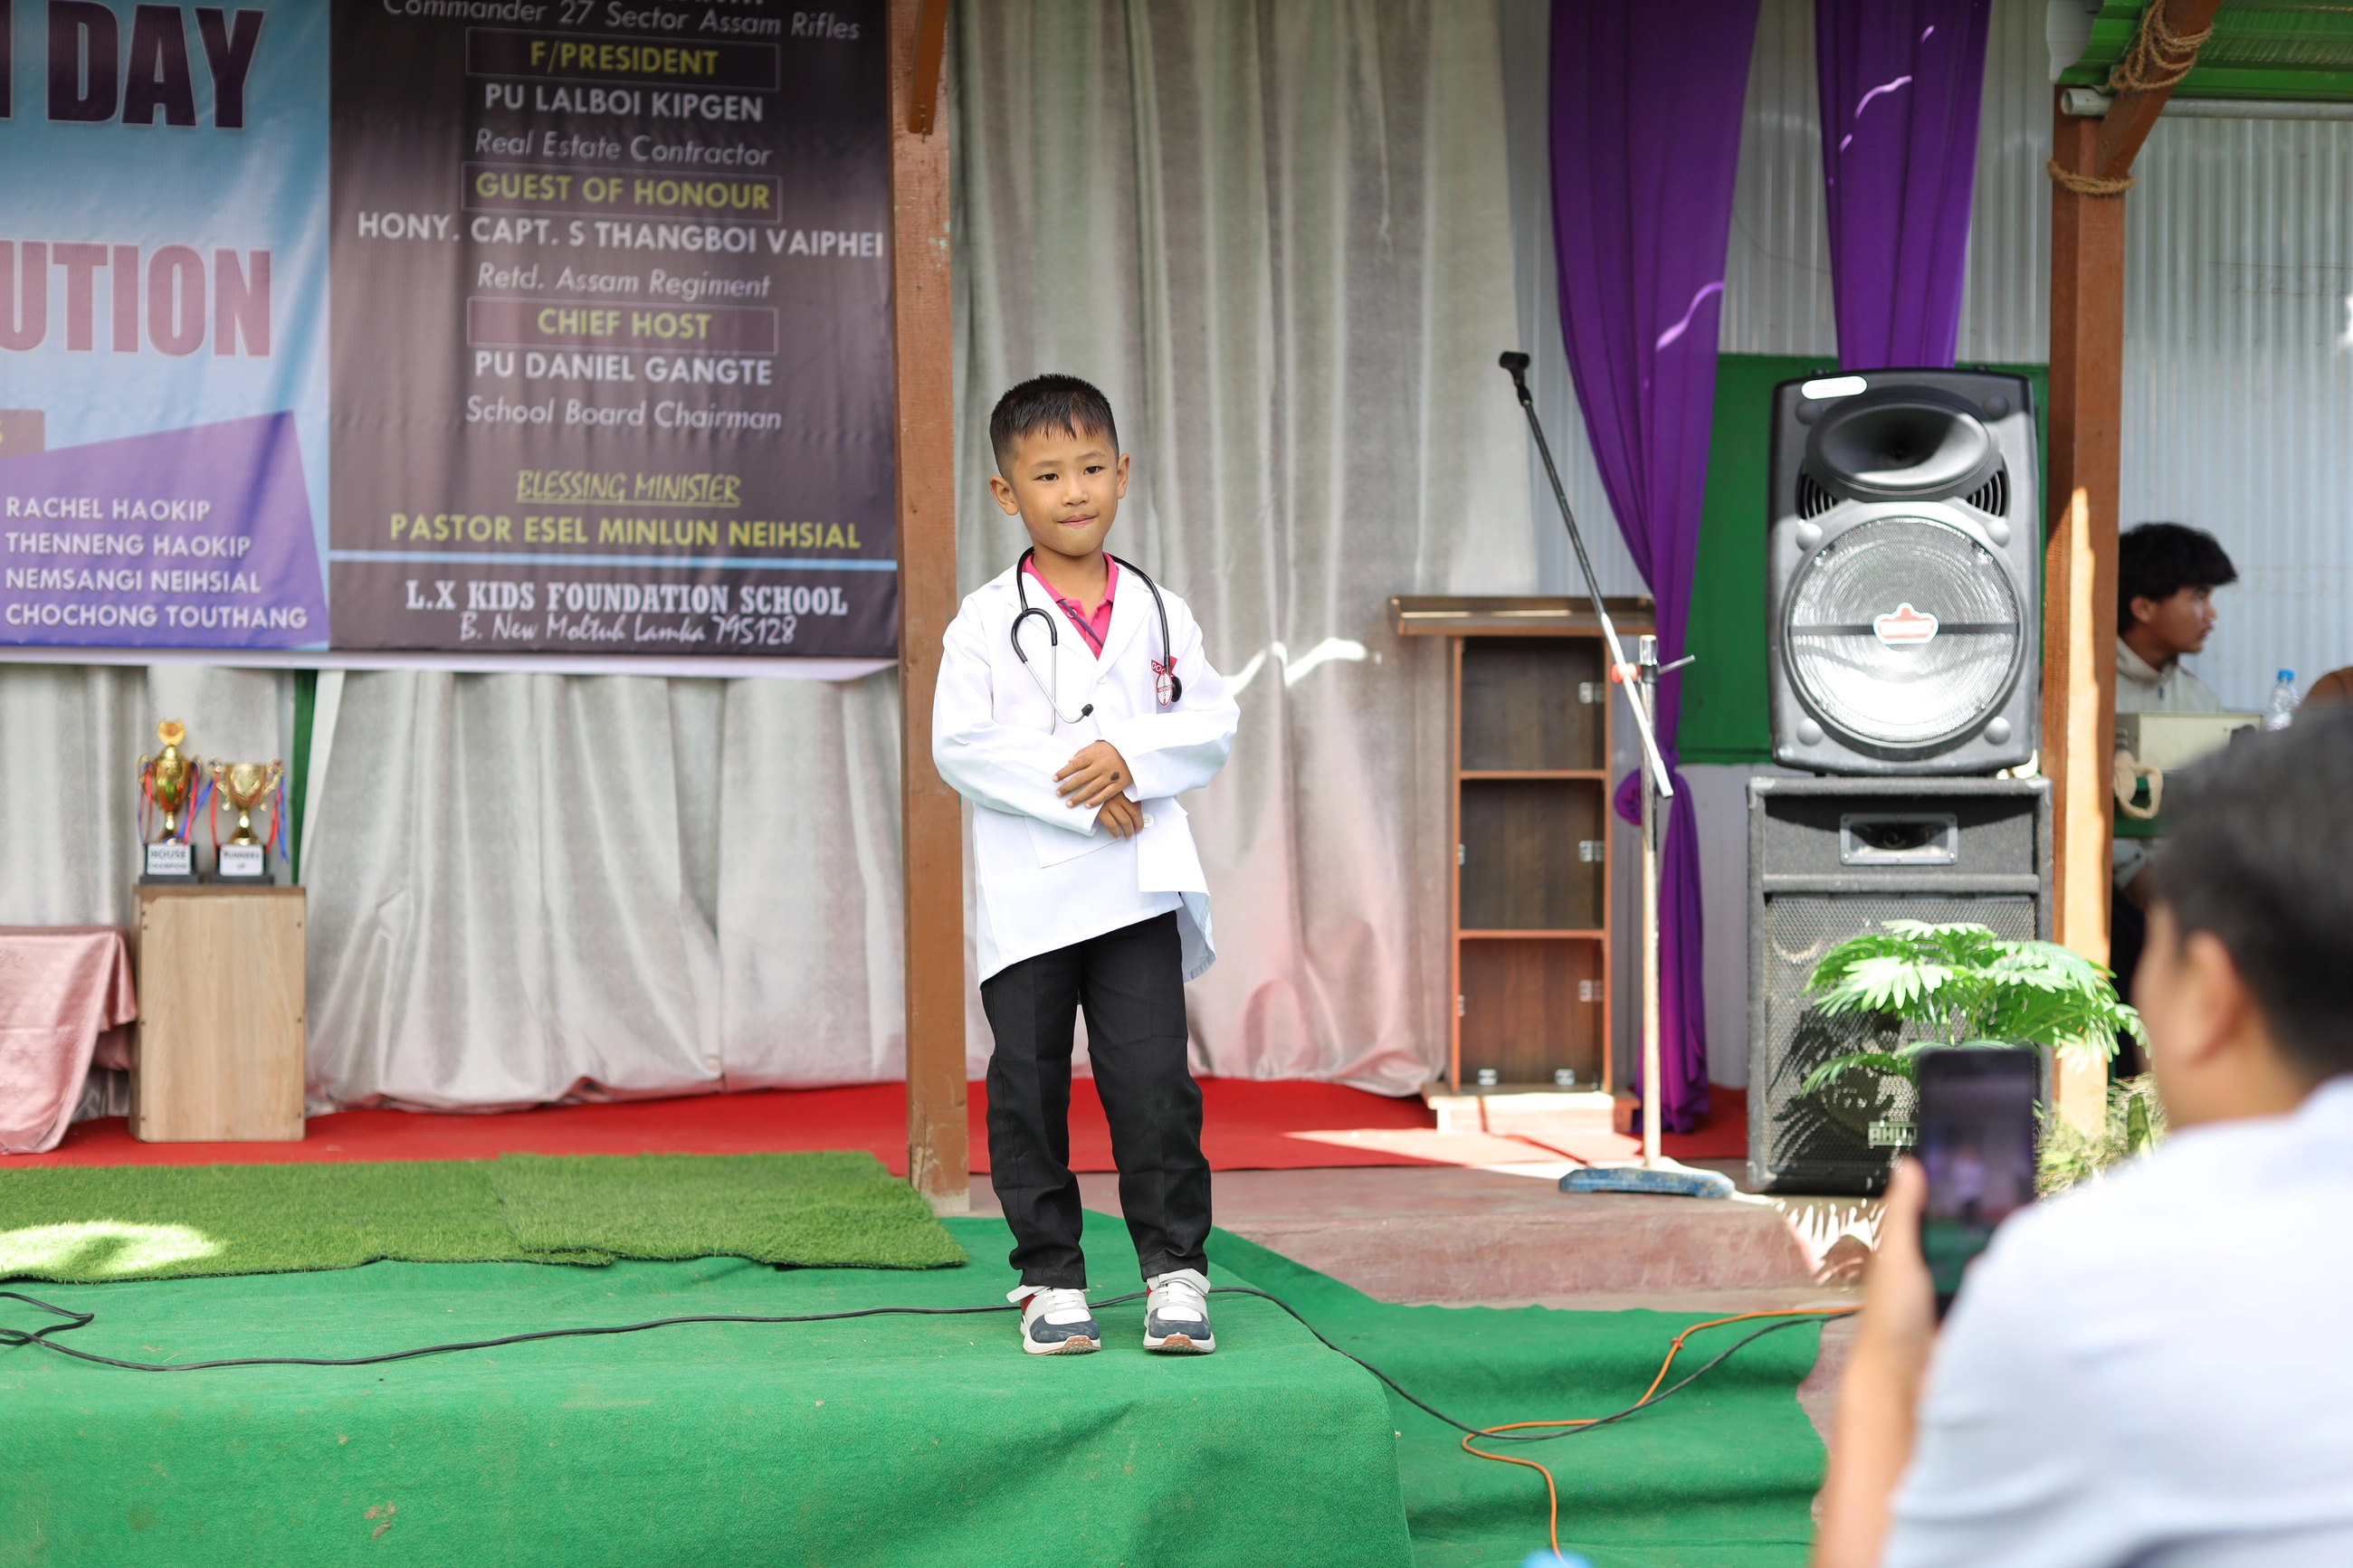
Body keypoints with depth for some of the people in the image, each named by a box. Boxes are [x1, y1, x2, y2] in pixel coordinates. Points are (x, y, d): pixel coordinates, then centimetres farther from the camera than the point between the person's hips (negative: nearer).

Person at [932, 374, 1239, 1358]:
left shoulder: (1156, 611, 9)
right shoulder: (986, 622, 0)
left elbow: (1211, 722, 5)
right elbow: (961, 743, -9)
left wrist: (1131, 758, -13)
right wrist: (1077, 793, -15)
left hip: (1141, 886, 1)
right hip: (1028, 895, -1)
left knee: (1153, 1079, -3)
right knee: (1029, 1086, 5)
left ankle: (1174, 1269, 5)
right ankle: (1051, 1278, 16)